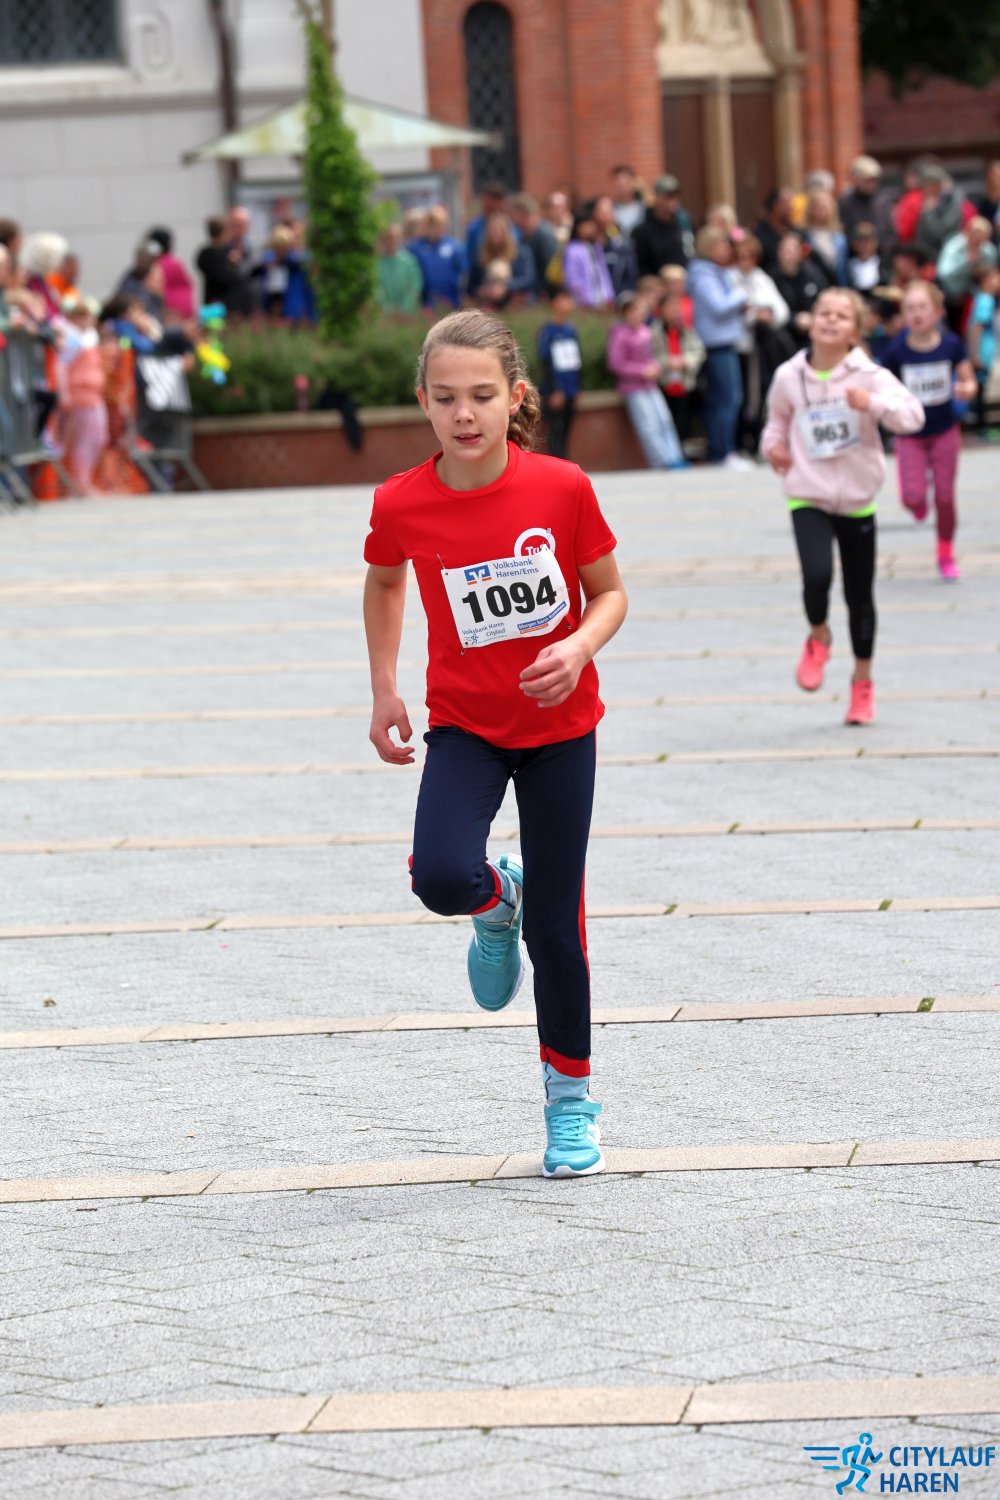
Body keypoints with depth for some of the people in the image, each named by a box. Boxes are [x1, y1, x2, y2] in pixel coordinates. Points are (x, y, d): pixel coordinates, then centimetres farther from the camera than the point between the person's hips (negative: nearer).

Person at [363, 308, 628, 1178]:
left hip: (559, 723, -1)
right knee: (443, 878, -25)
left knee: (555, 921, 4)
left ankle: (571, 1101, 23)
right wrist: (384, 691, 5)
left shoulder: (562, 489, -16)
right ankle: (496, 903, 14)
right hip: (464, 723, 1)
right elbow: (383, 584, 9)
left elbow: (610, 593, -3)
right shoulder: (402, 504, -13)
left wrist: (579, 647, -23)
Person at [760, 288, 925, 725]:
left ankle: (862, 683, 29)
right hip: (808, 497, 0)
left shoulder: (868, 375, -9)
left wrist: (872, 403, -36)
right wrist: (773, 444, -1)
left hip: (857, 500, 0)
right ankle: (818, 638, 11)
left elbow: (913, 415, -21)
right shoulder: (789, 377, -2)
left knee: (860, 595, 9)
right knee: (817, 576, -24)